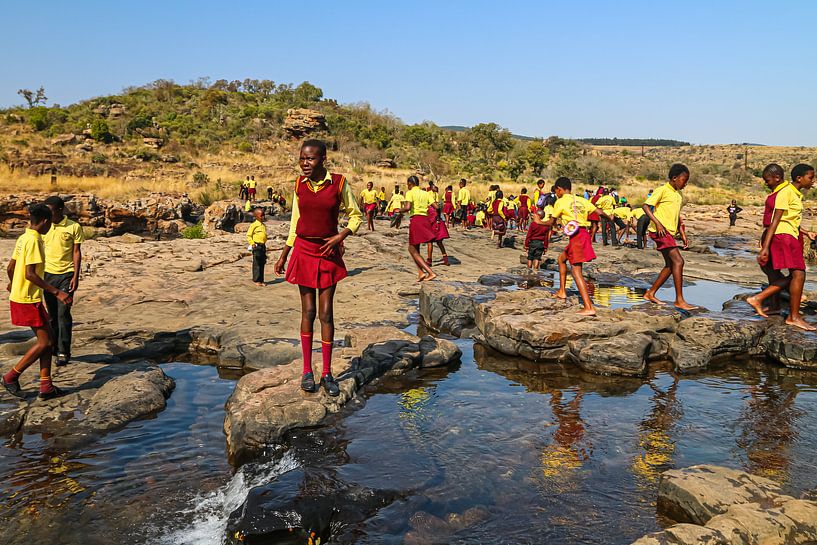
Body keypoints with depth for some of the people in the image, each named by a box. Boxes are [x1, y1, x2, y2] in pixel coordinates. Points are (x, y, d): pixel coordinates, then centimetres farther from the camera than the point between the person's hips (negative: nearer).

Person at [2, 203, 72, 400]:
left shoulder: (23, 238, 11)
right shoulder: (34, 240, -17)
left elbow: (10, 267, 20)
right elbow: (30, 274, -24)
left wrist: (12, 284, 40)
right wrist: (56, 292, -24)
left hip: (19, 296, 10)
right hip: (28, 300, -10)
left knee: (47, 340, 10)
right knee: (44, 342, -2)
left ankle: (46, 386, 11)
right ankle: (11, 377, 8)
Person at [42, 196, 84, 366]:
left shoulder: (73, 227, -6)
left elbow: (77, 253, -5)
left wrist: (76, 277, -10)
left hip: (66, 275, -4)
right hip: (48, 275, 4)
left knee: (63, 314, -5)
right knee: (51, 314, 10)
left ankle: (64, 352, 1)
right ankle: (52, 347, 22)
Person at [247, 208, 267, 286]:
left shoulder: (264, 226, 14)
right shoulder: (254, 225, -7)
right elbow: (248, 235, -6)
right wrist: (252, 243, -15)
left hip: (263, 246, 7)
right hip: (257, 246, -7)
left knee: (262, 263, 9)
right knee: (256, 264, -2)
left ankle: (261, 280, 15)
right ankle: (256, 280, 4)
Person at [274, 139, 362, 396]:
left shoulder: (339, 182, -6)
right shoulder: (299, 185, 3)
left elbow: (356, 215, 3)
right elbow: (295, 223, 11)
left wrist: (341, 236, -13)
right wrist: (283, 256, 13)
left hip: (328, 252, -2)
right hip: (303, 251, 2)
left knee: (326, 313, 1)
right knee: (308, 312, 6)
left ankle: (327, 373, 13)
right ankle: (307, 371, 16)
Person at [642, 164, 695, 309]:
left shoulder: (678, 196, 19)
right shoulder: (662, 190, -7)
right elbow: (646, 206, -13)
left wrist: (683, 235, 21)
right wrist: (657, 223, -23)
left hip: (669, 233, 9)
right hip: (660, 231, -9)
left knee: (670, 265, 9)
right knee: (678, 261, -15)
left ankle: (650, 293, 19)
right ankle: (679, 300, -13)